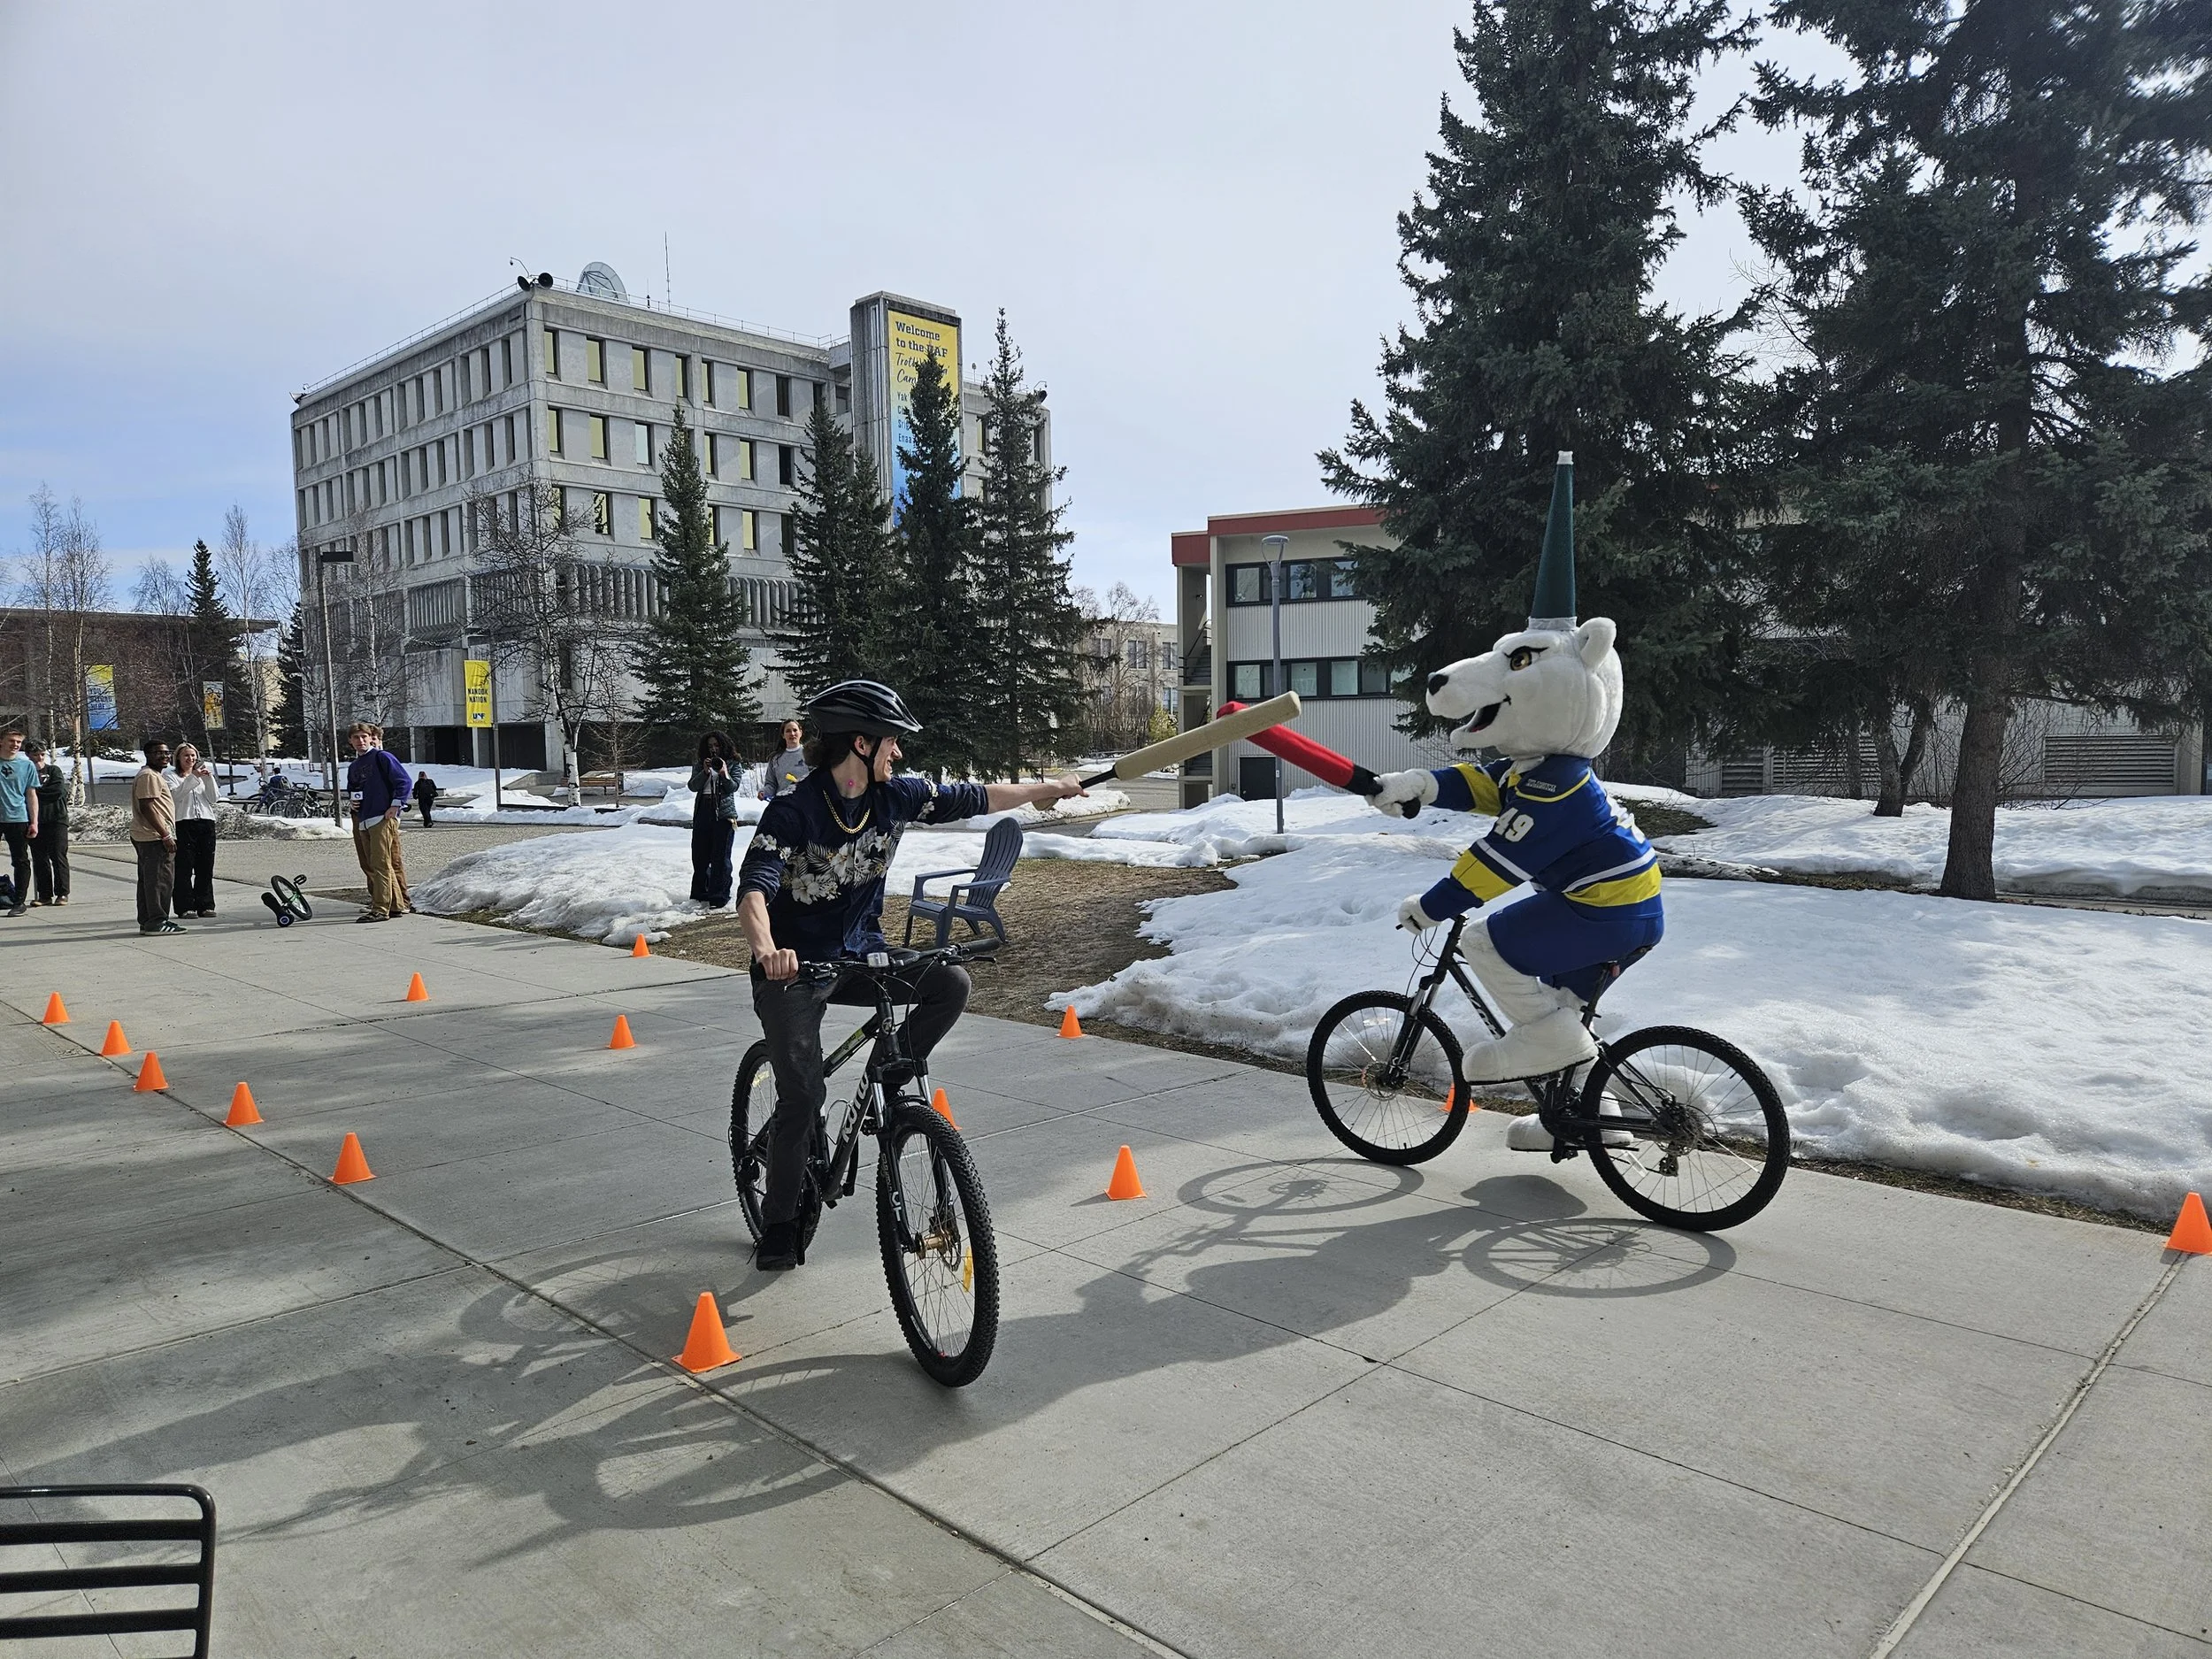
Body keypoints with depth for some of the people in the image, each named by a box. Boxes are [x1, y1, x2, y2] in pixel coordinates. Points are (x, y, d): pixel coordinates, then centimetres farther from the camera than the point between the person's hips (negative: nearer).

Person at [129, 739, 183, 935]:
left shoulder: (154, 775, 22)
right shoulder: (149, 776, -12)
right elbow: (147, 808, -20)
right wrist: (165, 835, -22)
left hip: (145, 837, 11)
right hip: (155, 837, -11)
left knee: (148, 880, 13)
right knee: (159, 880, -10)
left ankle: (146, 922, 19)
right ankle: (157, 921, -9)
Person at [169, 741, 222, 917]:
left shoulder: (203, 775, 20)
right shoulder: (173, 777, 8)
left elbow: (213, 799, 7)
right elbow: (176, 794, -13)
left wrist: (209, 779, -5)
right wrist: (193, 777, -20)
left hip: (206, 822, 4)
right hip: (184, 823, -4)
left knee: (206, 866, 4)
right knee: (184, 866, -5)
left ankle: (206, 905, 8)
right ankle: (185, 906, -3)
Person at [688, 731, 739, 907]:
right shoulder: (700, 765, 13)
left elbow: (733, 788, -5)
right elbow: (693, 786, 1)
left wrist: (724, 773, -20)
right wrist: (705, 772, -13)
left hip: (723, 813, -4)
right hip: (703, 812, 4)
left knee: (720, 857, -5)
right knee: (699, 855, 9)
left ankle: (719, 896, -2)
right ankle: (700, 894, 21)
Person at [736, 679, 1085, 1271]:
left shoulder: (895, 796, -5)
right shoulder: (793, 811, -21)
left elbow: (970, 799, 8)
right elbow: (754, 890, -33)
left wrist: (1045, 788, 14)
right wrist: (767, 949, -53)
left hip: (860, 955, 5)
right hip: (793, 969, -5)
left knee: (950, 983, -18)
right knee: (803, 1096, -11)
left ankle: (889, 1080, 4)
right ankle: (779, 1223, 11)